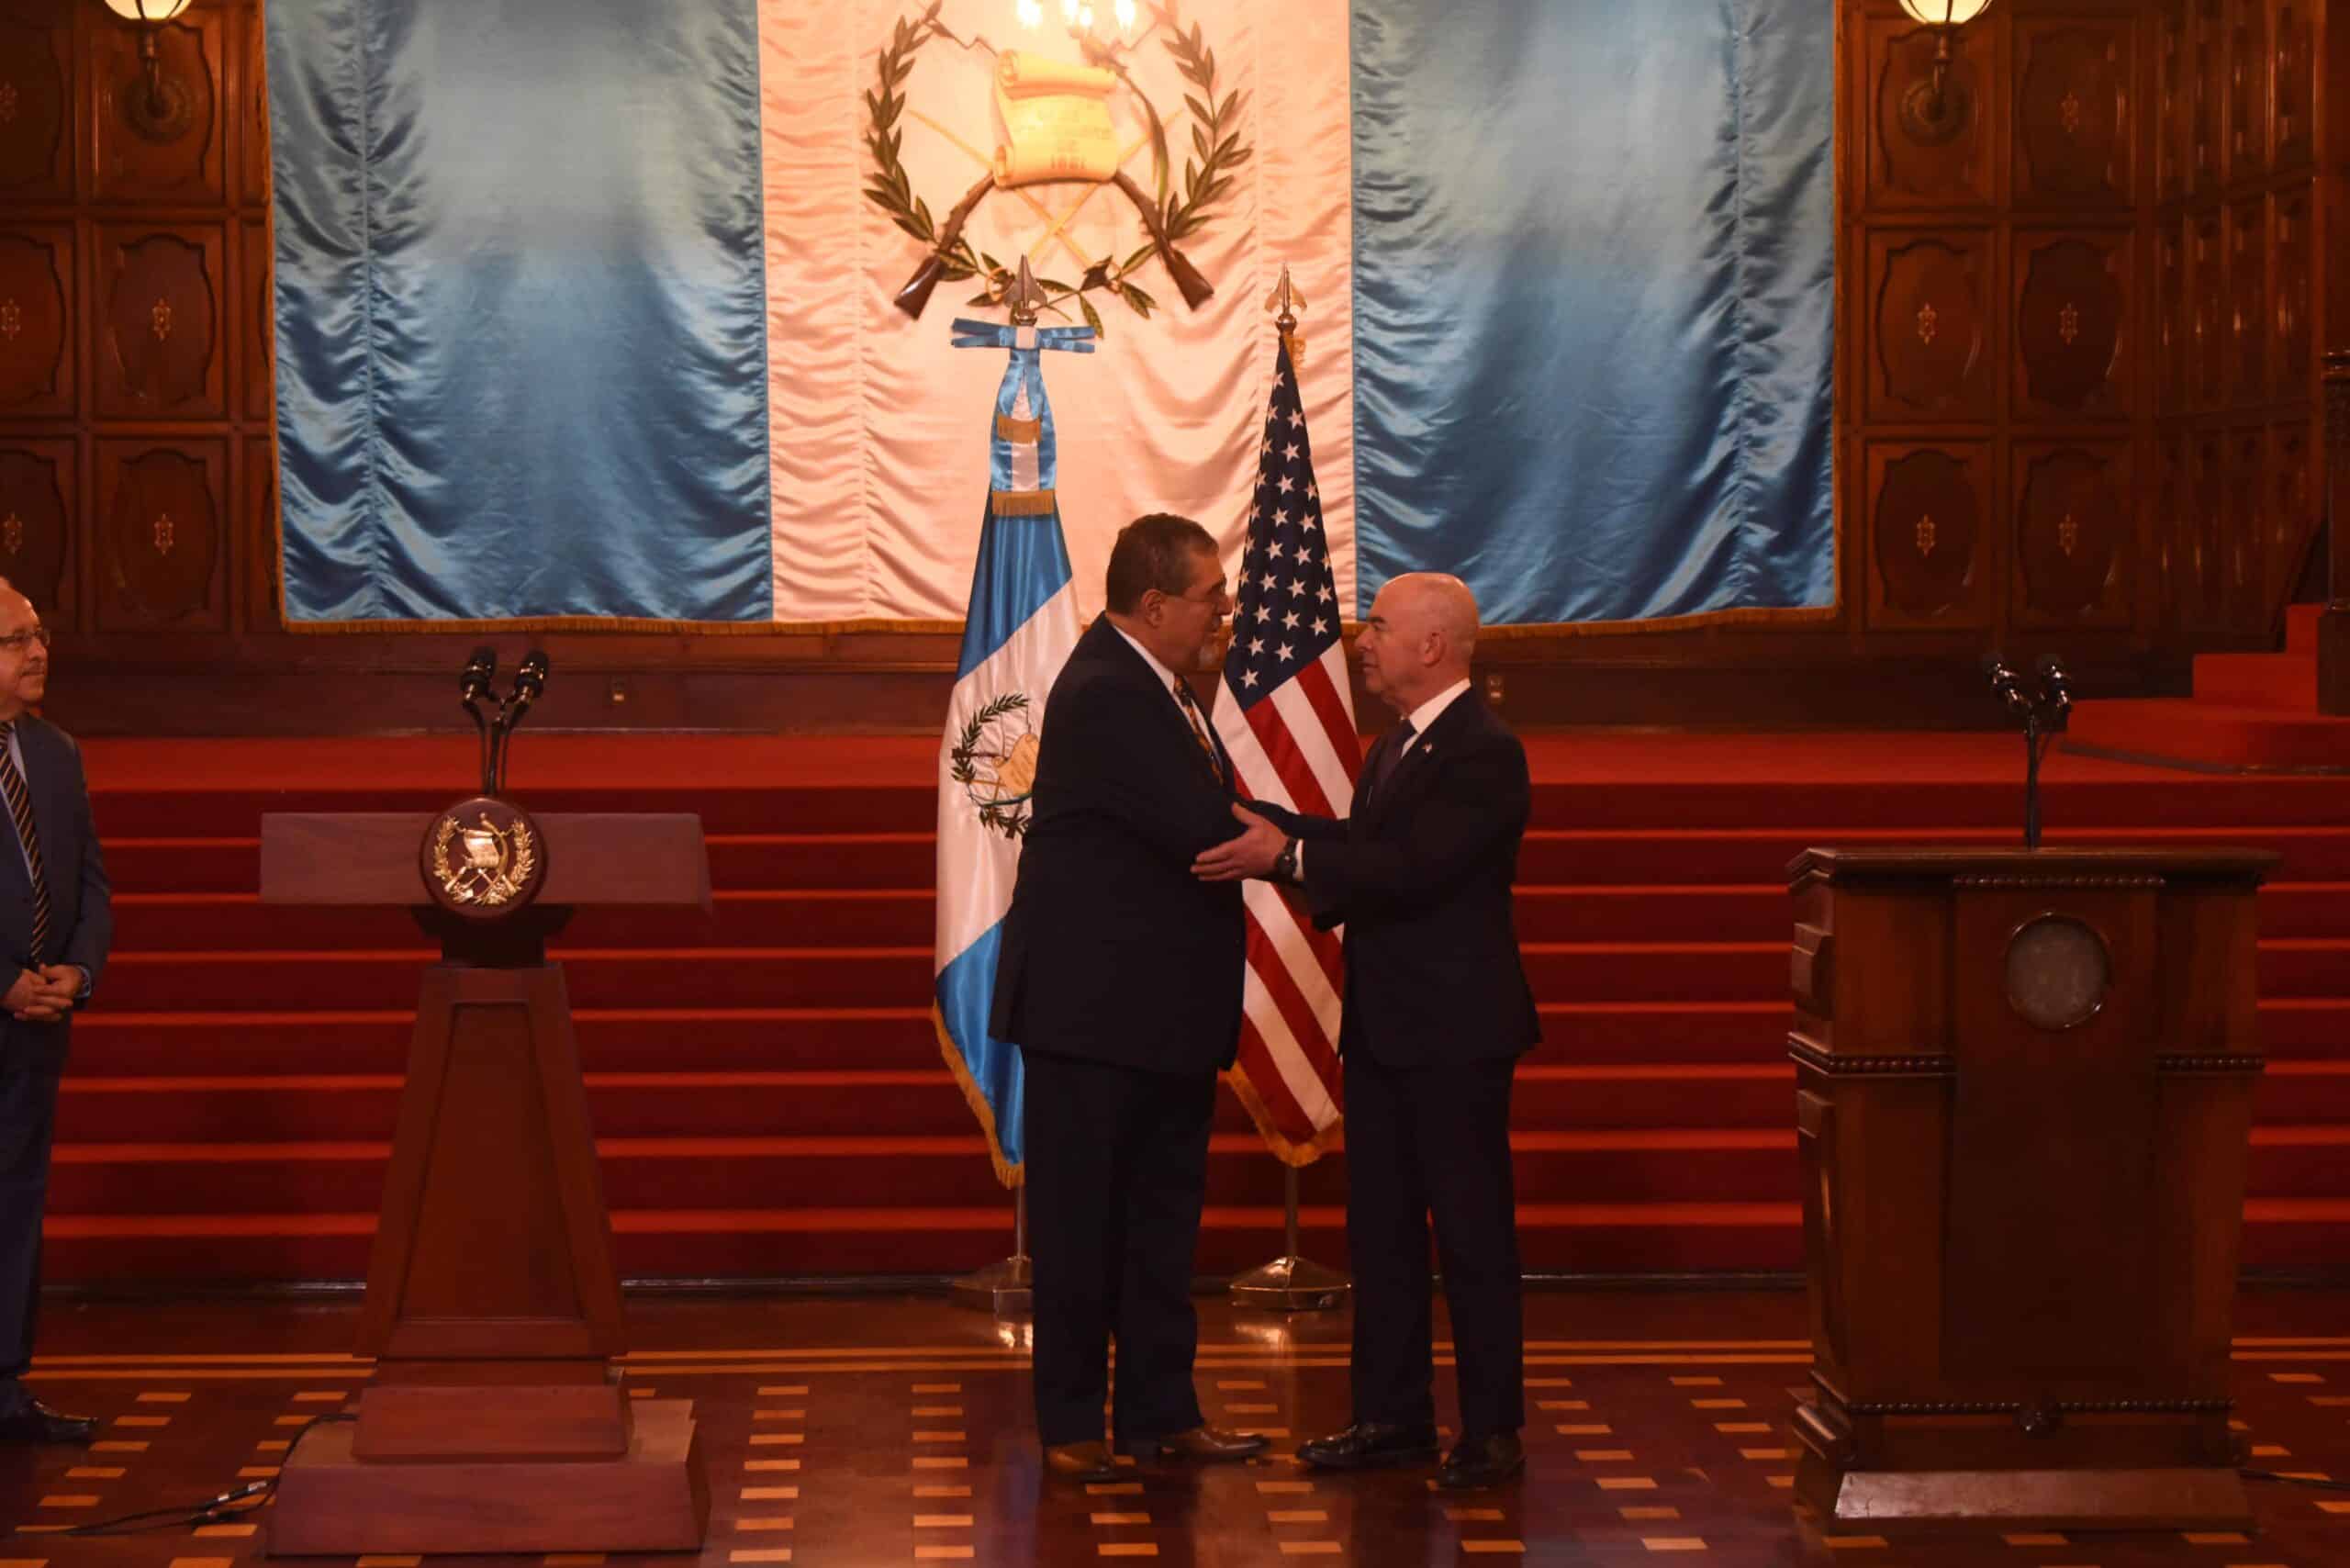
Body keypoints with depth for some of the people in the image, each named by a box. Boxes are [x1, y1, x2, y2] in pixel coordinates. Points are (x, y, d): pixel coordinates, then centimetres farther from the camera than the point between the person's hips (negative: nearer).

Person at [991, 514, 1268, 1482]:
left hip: (1166, 1004, 10)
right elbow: (1205, 832, -24)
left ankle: (1160, 1410, 20)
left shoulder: (1152, 688, 12)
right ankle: (1071, 1422, 9)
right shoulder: (1105, 696, -20)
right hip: (1096, 1007, -10)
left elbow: (1209, 816, 10)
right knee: (1081, 1220, 1)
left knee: (1163, 1214, 13)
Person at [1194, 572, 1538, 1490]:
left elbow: (1411, 867, -25)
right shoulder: (1394, 750, 16)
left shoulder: (1484, 753, -16)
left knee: (1472, 1230, -2)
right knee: (1380, 1225, 12)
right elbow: (1364, 855, 12)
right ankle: (1394, 1414, 20)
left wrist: (1288, 855, -26)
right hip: (1383, 1028, 9)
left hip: (1455, 1032, -9)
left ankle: (1492, 1429, 5)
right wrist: (1270, 829, 2)